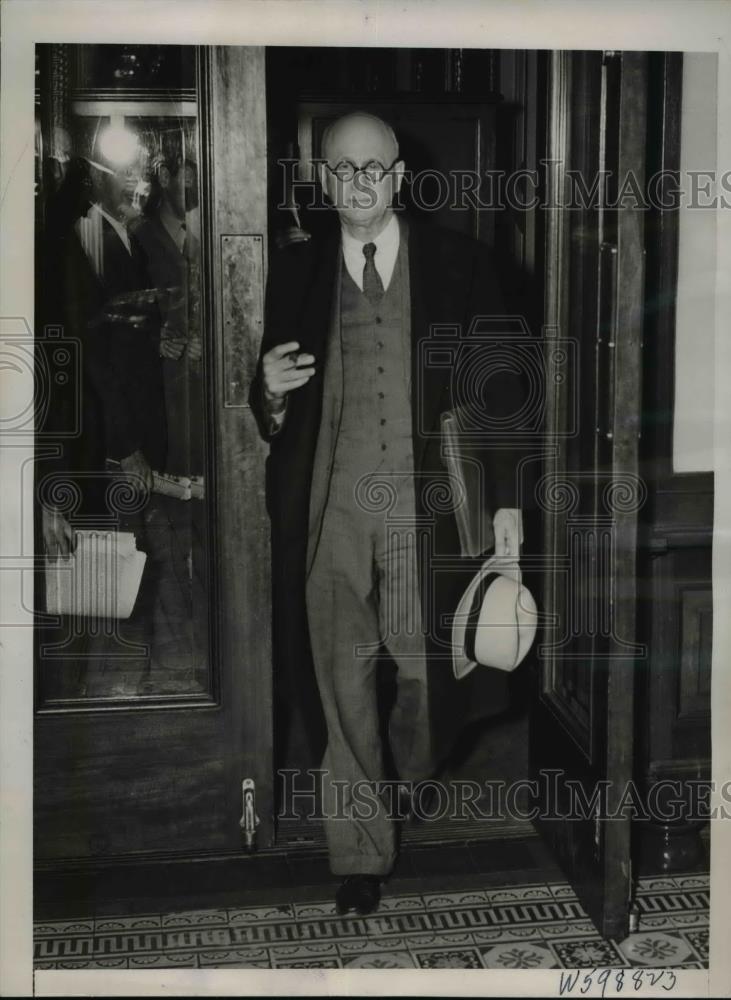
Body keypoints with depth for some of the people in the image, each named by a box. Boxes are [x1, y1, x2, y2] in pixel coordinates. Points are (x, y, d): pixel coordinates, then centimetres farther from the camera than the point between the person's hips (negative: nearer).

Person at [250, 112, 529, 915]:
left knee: (428, 672, 6)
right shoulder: (293, 273, 7)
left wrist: (505, 500, 1)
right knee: (343, 685, 4)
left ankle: (412, 771, 41)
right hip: (331, 509, 1)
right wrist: (272, 395, -12)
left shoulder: (458, 265, 4)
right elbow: (271, 417, 11)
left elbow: (498, 389, 6)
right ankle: (360, 854, 19)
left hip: (429, 504, 0)